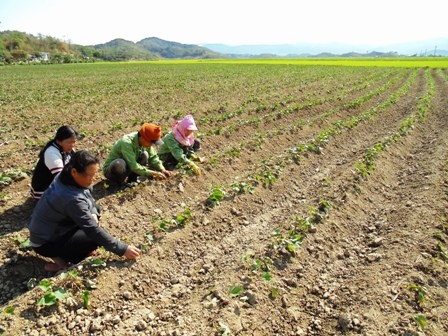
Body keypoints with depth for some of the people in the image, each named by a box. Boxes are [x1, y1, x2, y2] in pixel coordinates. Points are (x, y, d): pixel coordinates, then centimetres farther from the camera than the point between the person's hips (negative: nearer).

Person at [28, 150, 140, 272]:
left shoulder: (66, 178, -10)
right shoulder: (71, 198, -35)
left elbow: (89, 200, 6)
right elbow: (93, 230, -32)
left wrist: (93, 214, -16)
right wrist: (122, 249, -28)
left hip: (54, 227, 9)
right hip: (45, 243, -9)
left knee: (95, 208, 4)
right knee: (96, 237, -18)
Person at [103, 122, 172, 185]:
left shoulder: (145, 141, -11)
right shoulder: (127, 143, -32)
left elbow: (153, 157, -5)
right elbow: (134, 166, -34)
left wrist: (162, 170, -20)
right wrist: (153, 173, -31)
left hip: (127, 168, 7)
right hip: (111, 170, -6)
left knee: (144, 155, -14)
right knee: (119, 163, -40)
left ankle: (132, 180, -3)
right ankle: (120, 182, -10)